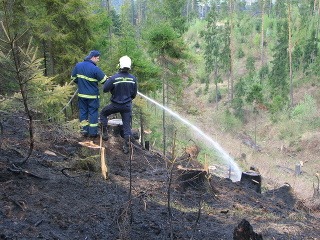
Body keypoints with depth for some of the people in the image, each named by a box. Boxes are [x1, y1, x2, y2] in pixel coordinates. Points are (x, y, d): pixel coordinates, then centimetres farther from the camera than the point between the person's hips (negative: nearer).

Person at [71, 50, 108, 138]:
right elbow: (104, 80, -11)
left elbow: (73, 78, 10)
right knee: (93, 113, 5)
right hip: (92, 96, -5)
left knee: (83, 112, 13)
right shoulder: (95, 69, -19)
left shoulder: (78, 65, -1)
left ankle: (84, 131, 15)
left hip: (81, 94, 5)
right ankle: (93, 132, 8)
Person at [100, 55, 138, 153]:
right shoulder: (133, 78, -9)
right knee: (127, 125, 10)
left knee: (103, 113, 24)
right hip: (127, 105, 3)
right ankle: (126, 146, 13)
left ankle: (105, 133, 22)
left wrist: (108, 80, 7)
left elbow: (105, 89, -10)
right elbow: (134, 93, 3)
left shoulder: (114, 78, -21)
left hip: (115, 104, -2)